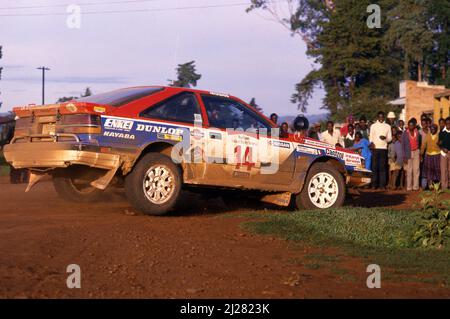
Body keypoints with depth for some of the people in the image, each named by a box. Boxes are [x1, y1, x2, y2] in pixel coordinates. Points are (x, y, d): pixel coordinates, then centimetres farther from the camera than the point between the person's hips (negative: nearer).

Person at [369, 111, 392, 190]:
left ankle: (382, 185, -1)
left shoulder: (387, 126, 12)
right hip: (375, 148, 0)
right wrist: (371, 142, -13)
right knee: (374, 166, -3)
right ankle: (374, 184, 0)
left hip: (384, 148, 0)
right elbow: (371, 136, 7)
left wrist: (385, 138, -12)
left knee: (383, 167, -1)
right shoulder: (373, 126, 11)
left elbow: (390, 138, 10)